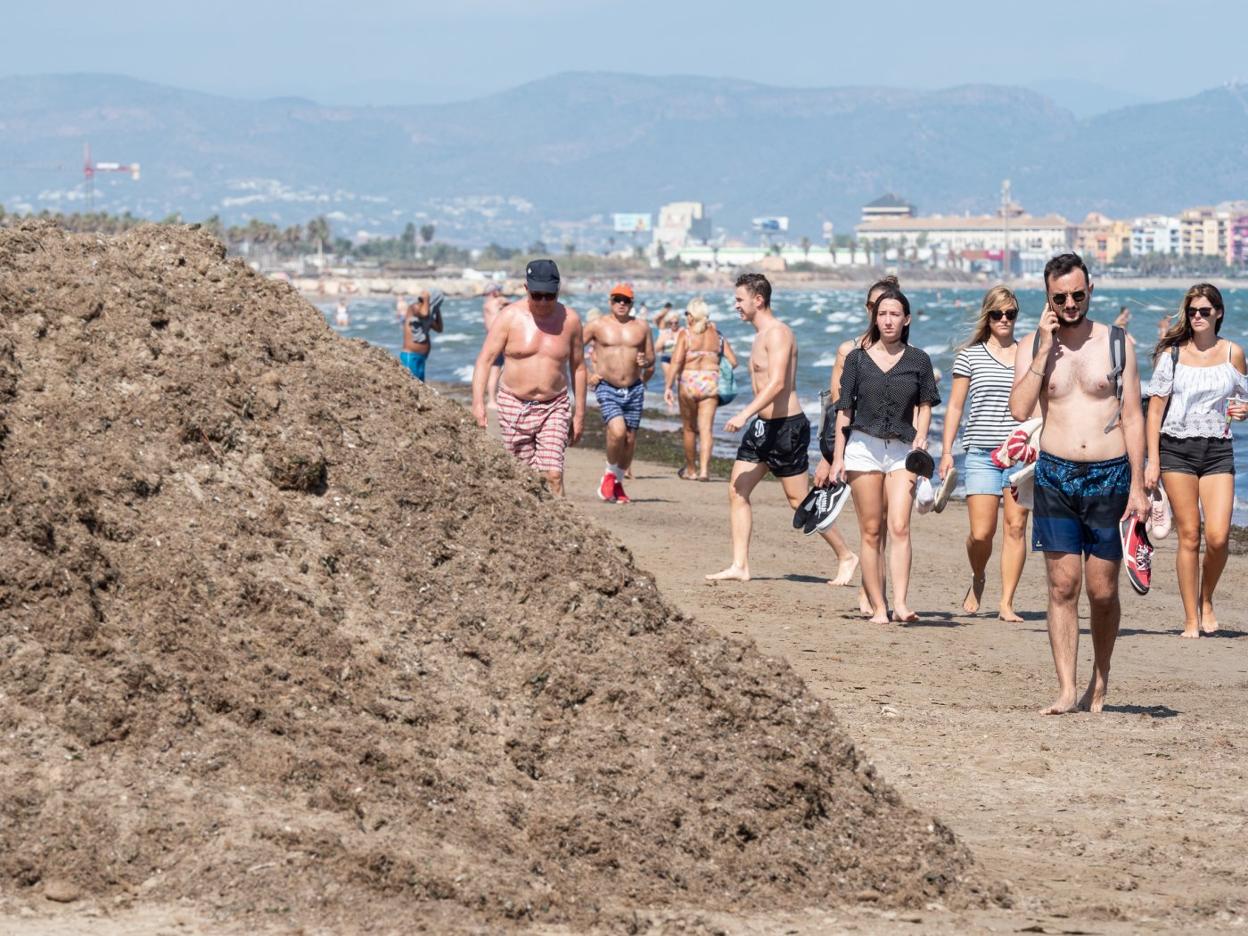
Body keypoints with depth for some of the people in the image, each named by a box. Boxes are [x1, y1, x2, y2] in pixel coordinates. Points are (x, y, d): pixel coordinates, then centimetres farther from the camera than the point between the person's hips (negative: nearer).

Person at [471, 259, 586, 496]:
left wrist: (579, 413, 11)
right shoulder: (510, 317, -5)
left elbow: (578, 367, 10)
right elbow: (485, 359, -7)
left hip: (553, 408, 0)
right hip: (514, 406, 0)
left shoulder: (569, 320, 0)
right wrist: (478, 402, -18)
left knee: (553, 474, -15)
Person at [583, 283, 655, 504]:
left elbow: (652, 360, 16)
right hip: (607, 388, -3)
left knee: (630, 438, 4)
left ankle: (618, 483, 23)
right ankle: (610, 474, 1)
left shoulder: (641, 328, 9)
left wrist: (646, 363, -8)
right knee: (617, 431, -22)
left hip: (634, 389, 3)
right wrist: (587, 374, 0)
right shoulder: (598, 326, 2)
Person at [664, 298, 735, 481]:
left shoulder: (686, 333, -4)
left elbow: (676, 361, -12)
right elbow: (733, 361, 7)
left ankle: (691, 469, 23)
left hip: (689, 382, -2)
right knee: (706, 428, 0)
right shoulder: (716, 334, 7)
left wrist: (668, 386, -11)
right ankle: (704, 469, -13)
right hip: (711, 382, 2)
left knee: (689, 428, 13)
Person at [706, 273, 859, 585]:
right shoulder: (762, 334, 15)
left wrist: (746, 414, -35)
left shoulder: (778, 333, -16)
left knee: (799, 500, -3)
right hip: (763, 427, 10)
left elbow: (777, 383, -28)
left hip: (785, 427, -10)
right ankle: (740, 566, 1)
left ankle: (845, 556, 10)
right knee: (736, 490, 2)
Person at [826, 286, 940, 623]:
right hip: (863, 446, 1)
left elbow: (925, 405, 12)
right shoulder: (858, 358, 7)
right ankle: (878, 606, 2)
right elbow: (844, 410, 8)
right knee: (871, 531, 0)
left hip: (903, 450, -1)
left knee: (900, 528, -15)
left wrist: (920, 437, -6)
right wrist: (837, 458, 4)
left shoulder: (918, 360, 8)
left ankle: (901, 603, -22)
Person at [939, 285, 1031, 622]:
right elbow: (955, 406, 7)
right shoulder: (970, 355, 6)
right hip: (981, 453, -1)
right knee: (981, 533, -7)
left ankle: (1006, 603, 1)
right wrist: (946, 451, 2)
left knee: (1016, 528, -4)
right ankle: (977, 579, 24)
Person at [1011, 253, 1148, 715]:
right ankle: (1067, 690, -4)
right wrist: (1046, 348, -11)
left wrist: (1137, 485, -2)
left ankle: (1100, 682, 21)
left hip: (1109, 477, 0)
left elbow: (1132, 418, 4)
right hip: (1056, 475, 0)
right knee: (1062, 586, -5)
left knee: (1103, 591, 3)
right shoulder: (1032, 345, 5)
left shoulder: (1116, 343, 3)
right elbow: (1019, 409, -9)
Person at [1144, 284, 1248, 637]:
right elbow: (1155, 409, 2)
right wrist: (1152, 461, -4)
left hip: (1218, 451, 1)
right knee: (1189, 537, -2)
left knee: (1218, 537, -11)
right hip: (1177, 448, -1)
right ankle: (1191, 620, 5)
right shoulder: (1172, 354, 2)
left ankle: (1206, 600, 15)